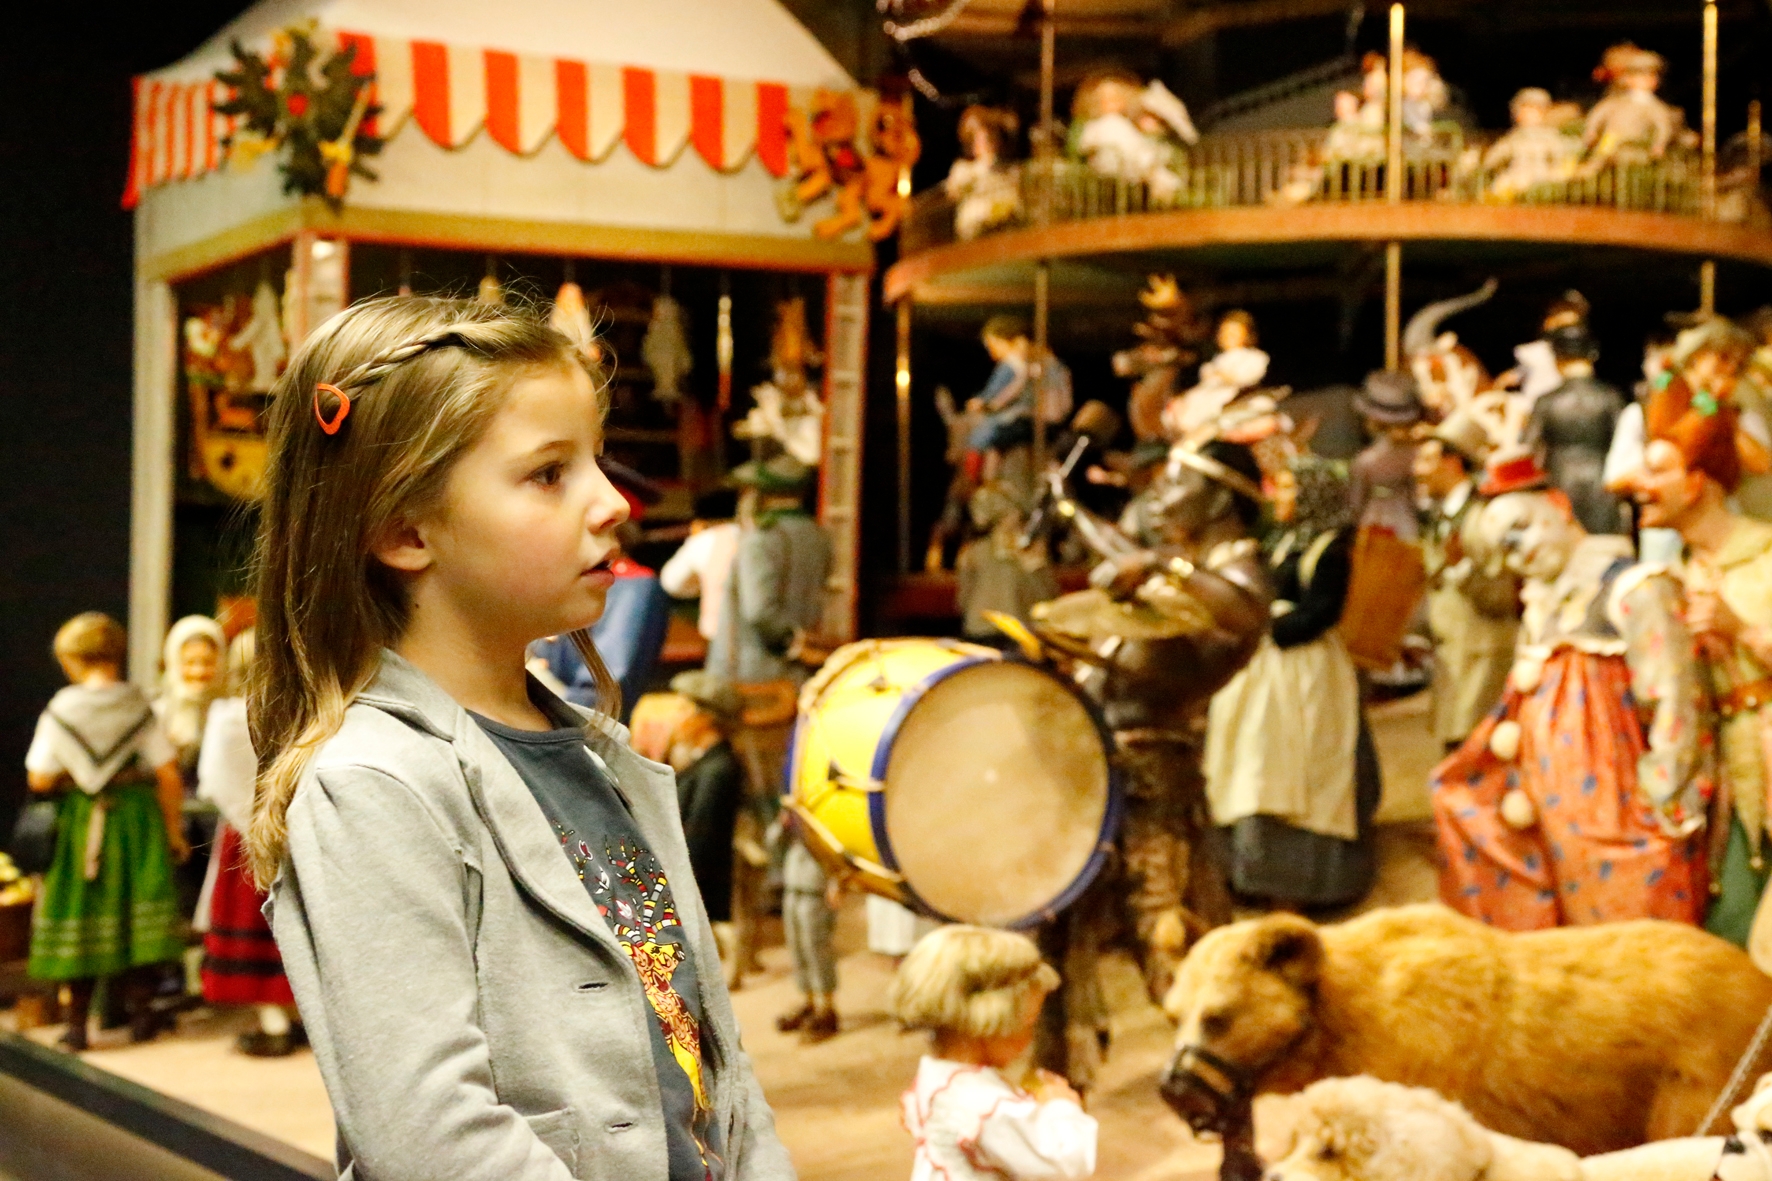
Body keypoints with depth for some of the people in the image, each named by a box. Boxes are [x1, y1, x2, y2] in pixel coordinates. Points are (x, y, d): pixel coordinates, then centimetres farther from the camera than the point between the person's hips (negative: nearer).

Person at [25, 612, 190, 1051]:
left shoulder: (59, 712, -7)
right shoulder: (138, 708, -4)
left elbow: (39, 780, -9)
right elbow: (169, 776, -6)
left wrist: (70, 772, 12)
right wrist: (173, 830, 3)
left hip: (78, 826, -1)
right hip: (136, 818, 1)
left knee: (79, 922, 6)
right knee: (137, 915, 10)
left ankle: (77, 1024, 8)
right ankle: (140, 1007, 11)